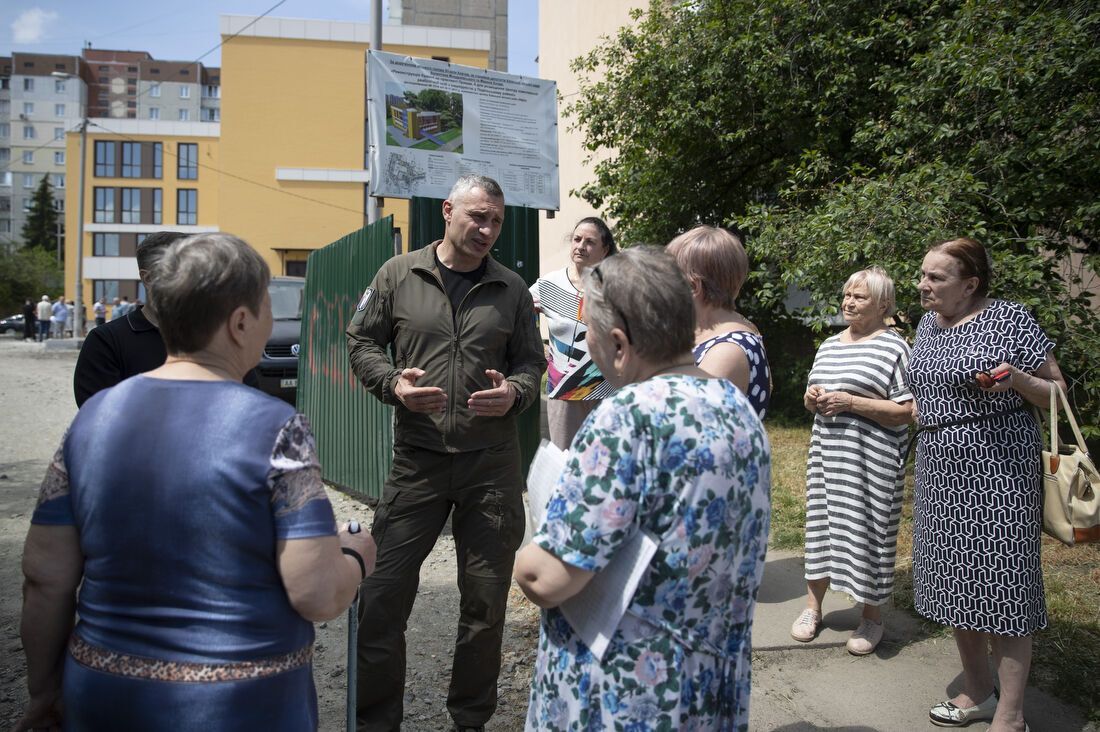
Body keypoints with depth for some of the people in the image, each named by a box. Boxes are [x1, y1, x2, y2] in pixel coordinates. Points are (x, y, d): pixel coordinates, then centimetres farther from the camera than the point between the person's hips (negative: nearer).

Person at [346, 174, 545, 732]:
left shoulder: (511, 290, 9)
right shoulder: (398, 275, 5)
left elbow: (532, 362, 13)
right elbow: (361, 341, 8)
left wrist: (514, 392, -9)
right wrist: (393, 382, -11)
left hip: (492, 463, 2)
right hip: (417, 460, -1)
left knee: (486, 601, 10)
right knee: (383, 595, 0)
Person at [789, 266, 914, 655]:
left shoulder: (894, 348, -7)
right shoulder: (829, 345, 15)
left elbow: (906, 412, -13)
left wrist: (851, 402, -19)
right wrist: (812, 399, 1)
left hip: (871, 460, -6)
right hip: (826, 454, 6)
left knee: (868, 530, 1)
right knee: (822, 523, 11)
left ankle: (872, 617, 19)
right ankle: (813, 606, 25)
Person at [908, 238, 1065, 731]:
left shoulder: (1009, 319, -8)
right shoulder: (927, 324, 11)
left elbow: (1056, 391, -3)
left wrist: (1017, 380, -21)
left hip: (996, 468, -7)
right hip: (939, 469, 7)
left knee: (999, 585, -3)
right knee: (957, 583, 13)